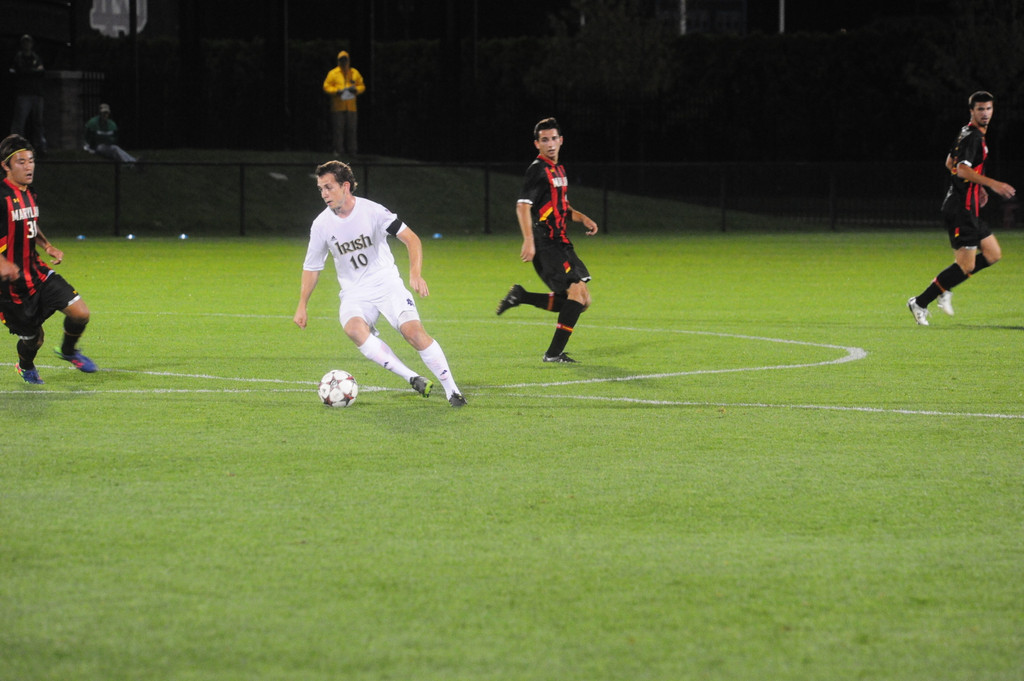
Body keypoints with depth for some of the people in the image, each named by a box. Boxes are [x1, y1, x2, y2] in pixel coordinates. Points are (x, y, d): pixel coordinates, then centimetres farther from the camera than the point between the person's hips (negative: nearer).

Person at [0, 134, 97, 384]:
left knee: (80, 313, -7)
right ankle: (25, 367, 39)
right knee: (33, 339, 3)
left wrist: (48, 246, 7)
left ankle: (68, 351, 24)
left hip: (36, 271, 7)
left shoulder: (29, 194, 8)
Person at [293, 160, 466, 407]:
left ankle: (451, 389, -8)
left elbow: (411, 238, -11)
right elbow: (311, 267, 11)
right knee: (354, 329, -32)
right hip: (354, 293, 2)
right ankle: (413, 379, -29)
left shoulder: (372, 211, -12)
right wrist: (302, 306, 8)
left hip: (387, 285, -2)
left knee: (414, 331, -23)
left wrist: (416, 273, -26)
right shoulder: (321, 224, -3)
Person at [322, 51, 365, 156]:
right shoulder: (333, 73, 4)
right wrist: (336, 91, -16)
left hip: (351, 107, 2)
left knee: (351, 129, 2)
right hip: (338, 107, -2)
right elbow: (326, 87, 1)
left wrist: (356, 89, -10)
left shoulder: (354, 73, 12)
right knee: (338, 129, -3)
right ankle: (339, 150, 1)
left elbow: (362, 86, 13)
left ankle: (352, 150, 6)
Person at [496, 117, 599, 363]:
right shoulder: (538, 170, -9)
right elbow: (523, 206, -18)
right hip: (546, 245, -9)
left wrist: (582, 218, 17)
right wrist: (528, 240, -28)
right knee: (577, 290, -18)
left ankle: (522, 297, 11)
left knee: (581, 302, 6)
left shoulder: (558, 170, 19)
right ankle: (554, 352, -14)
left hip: (560, 244, 9)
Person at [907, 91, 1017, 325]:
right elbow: (962, 169, -28)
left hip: (966, 207, 10)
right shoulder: (972, 136, -15)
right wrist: (992, 184, -34)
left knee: (993, 254, 12)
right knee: (966, 265, -11)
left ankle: (944, 287, 13)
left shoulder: (967, 133, 16)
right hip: (962, 208, -10)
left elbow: (950, 162, 28)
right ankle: (920, 303, -6)